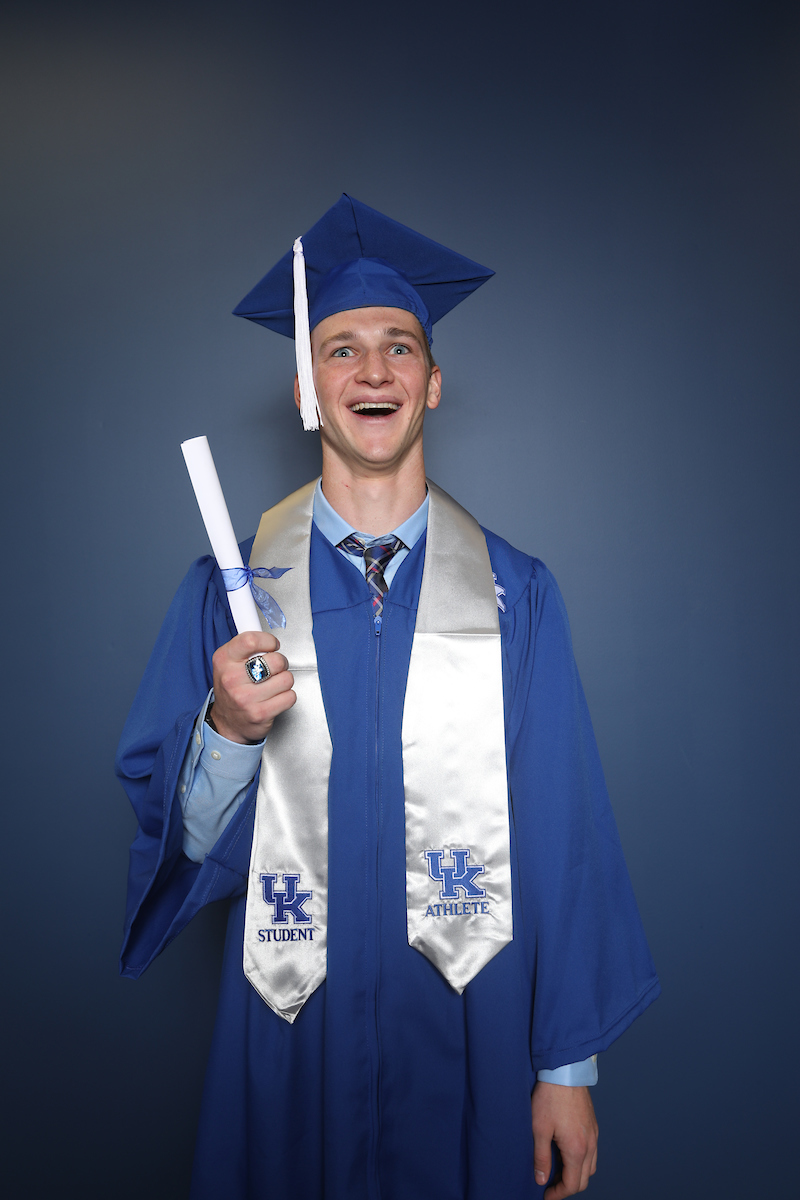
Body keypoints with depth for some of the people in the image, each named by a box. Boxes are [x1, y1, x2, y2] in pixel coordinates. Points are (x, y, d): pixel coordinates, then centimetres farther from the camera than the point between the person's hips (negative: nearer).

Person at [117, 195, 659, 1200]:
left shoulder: (516, 592, -5)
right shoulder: (229, 588, -4)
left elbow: (562, 832, -4)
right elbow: (177, 836, -3)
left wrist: (569, 1066, -3)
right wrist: (228, 729, -24)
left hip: (469, 1027, 0)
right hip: (289, 1030, 1)